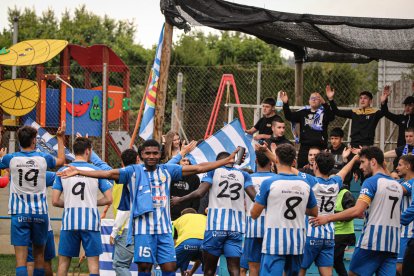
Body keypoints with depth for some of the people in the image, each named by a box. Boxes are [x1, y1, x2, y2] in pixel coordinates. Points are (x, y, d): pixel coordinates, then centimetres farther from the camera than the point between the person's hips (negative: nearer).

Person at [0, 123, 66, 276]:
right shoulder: (43, 158, -1)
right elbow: (61, 160, 20)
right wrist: (60, 138, 32)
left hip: (19, 213, -1)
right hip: (40, 212, 1)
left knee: (21, 258, -6)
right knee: (39, 253, 15)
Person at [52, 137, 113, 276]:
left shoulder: (62, 171, 3)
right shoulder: (96, 171, 0)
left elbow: (55, 201, -1)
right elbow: (108, 199, -1)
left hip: (69, 222, 1)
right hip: (90, 222, -1)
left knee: (64, 261, 10)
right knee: (93, 261, 3)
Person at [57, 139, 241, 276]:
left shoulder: (167, 171, 8)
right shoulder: (134, 172, 2)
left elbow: (198, 168, 8)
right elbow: (108, 173, -6)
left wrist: (226, 161, 4)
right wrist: (78, 172, -16)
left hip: (164, 229, 2)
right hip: (143, 228, -2)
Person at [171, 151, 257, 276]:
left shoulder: (214, 171, 6)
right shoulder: (243, 175, 11)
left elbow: (199, 193, -4)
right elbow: (255, 197, -1)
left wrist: (179, 200, 9)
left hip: (216, 226, -1)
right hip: (236, 228, 1)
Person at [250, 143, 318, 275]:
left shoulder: (269, 183, -8)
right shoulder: (305, 184, 5)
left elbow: (254, 214, -2)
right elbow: (314, 213, 18)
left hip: (274, 241, -5)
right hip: (297, 241, 5)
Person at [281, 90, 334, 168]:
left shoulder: (323, 112, 2)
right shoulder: (303, 112, 13)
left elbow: (331, 117, -19)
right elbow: (289, 116, 5)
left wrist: (324, 103, -34)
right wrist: (285, 104, -11)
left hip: (320, 147, -3)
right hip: (305, 147, 4)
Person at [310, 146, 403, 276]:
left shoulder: (371, 182, -7)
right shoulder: (397, 186, 15)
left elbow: (357, 211, -17)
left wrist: (328, 218, -13)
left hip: (372, 241, -6)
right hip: (392, 245, 6)